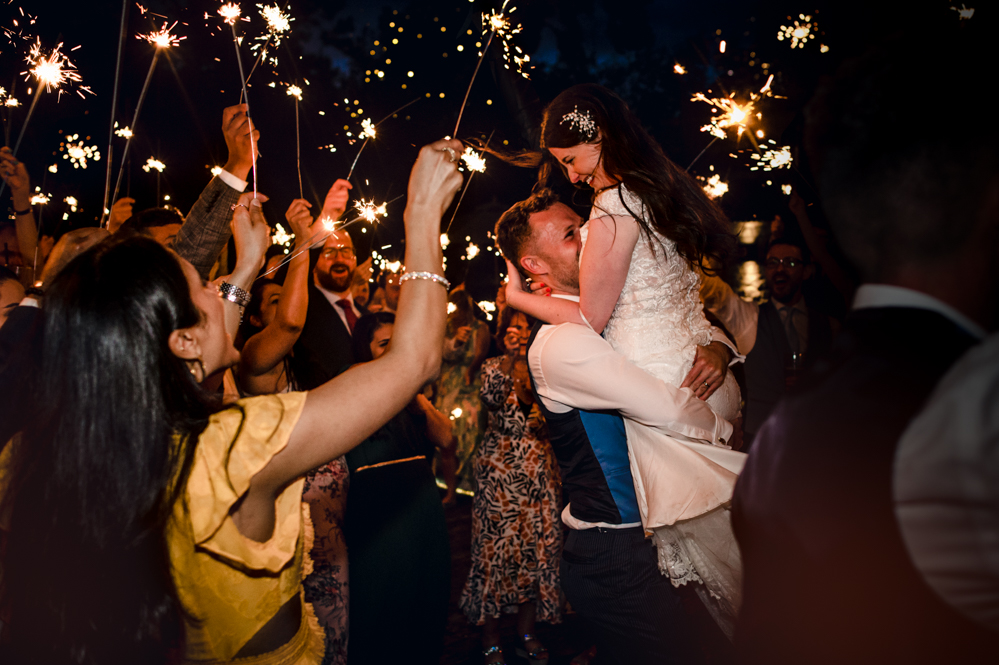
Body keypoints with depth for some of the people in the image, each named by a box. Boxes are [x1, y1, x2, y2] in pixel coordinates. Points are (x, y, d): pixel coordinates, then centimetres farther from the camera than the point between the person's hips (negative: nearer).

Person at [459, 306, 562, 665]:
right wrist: (510, 359, -27)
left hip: (539, 467, 3)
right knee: (496, 544, -3)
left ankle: (526, 634, 17)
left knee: (538, 544, 3)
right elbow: (490, 398, -17)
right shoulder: (494, 366, 3)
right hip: (499, 465, -3)